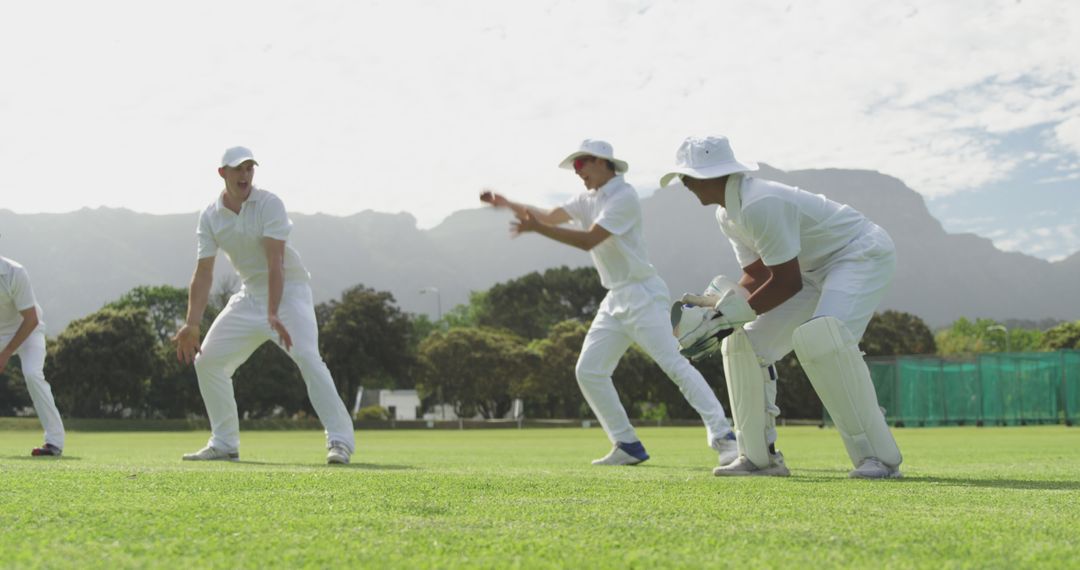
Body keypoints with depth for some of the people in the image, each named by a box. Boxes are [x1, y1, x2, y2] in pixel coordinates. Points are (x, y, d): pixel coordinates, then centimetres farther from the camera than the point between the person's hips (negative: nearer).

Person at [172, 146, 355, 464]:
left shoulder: (268, 205, -16)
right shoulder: (210, 217, -1)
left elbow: (275, 263, -26)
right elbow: (204, 273, -2)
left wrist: (273, 315, -36)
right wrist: (192, 325, -11)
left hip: (288, 290, -6)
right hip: (250, 294, 6)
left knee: (307, 357, -26)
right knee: (207, 360, 4)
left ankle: (340, 441, -25)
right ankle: (224, 444, 15)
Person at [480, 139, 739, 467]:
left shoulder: (623, 196, -14)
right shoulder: (588, 198, 14)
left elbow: (589, 240, -21)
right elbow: (551, 217, 11)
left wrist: (537, 228, -25)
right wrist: (507, 204, -1)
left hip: (642, 295, -9)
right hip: (615, 300, 9)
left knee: (675, 365, -17)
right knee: (588, 371, 4)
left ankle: (722, 437, -19)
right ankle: (628, 446, 8)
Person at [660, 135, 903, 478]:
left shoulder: (760, 205, -30)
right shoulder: (727, 215, 2)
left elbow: (788, 282, -28)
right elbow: (756, 276, 3)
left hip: (864, 254, -10)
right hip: (815, 268, 10)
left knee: (820, 337, -33)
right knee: (744, 342, 5)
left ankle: (878, 457, -24)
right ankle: (759, 457, 10)